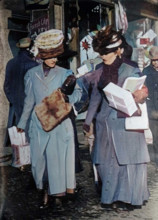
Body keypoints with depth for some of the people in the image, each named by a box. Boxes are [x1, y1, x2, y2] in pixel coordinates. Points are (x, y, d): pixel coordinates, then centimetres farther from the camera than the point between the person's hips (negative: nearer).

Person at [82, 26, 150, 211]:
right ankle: (111, 197, 24)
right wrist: (88, 120, 20)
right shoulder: (100, 72, 8)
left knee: (127, 159, 2)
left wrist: (141, 95, -26)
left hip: (125, 122, -4)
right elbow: (95, 97, 16)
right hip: (105, 122, 5)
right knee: (107, 161, 9)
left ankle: (128, 198, 17)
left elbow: (139, 96, -2)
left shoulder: (130, 70, -6)